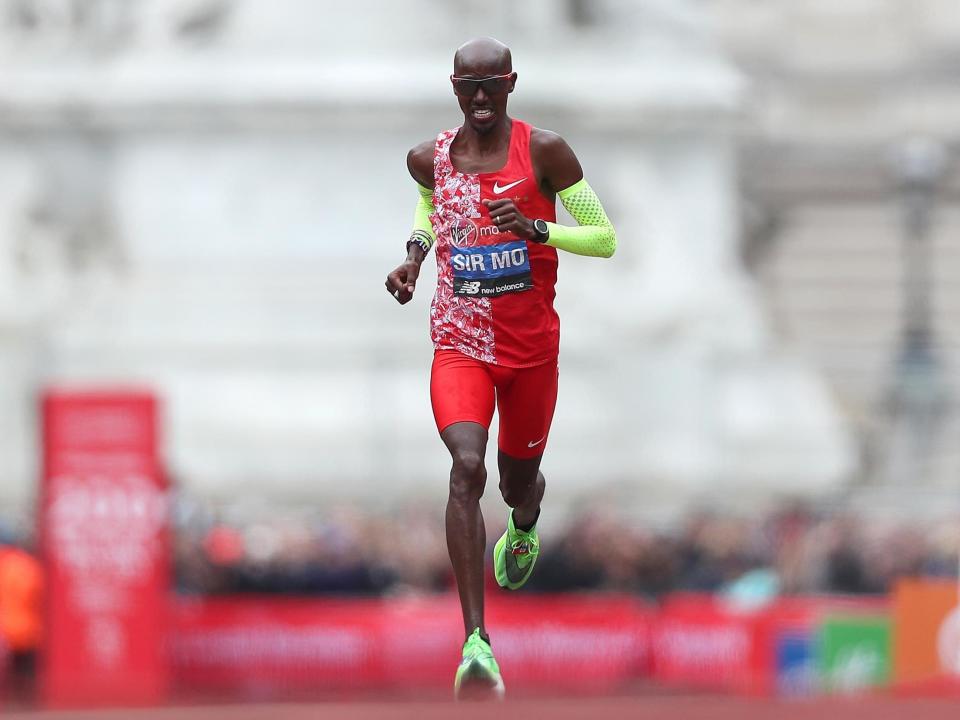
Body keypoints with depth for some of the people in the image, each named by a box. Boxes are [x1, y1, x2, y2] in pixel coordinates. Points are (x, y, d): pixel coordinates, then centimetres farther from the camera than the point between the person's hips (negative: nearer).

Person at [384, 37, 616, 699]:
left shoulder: (544, 151, -10)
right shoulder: (430, 159, -1)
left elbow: (606, 238, -8)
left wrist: (536, 228, -23)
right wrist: (415, 252, 6)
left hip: (532, 346, 0)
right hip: (460, 343, 0)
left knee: (519, 476, 18)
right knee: (468, 468, -23)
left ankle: (524, 530, 62)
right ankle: (476, 642, -30)